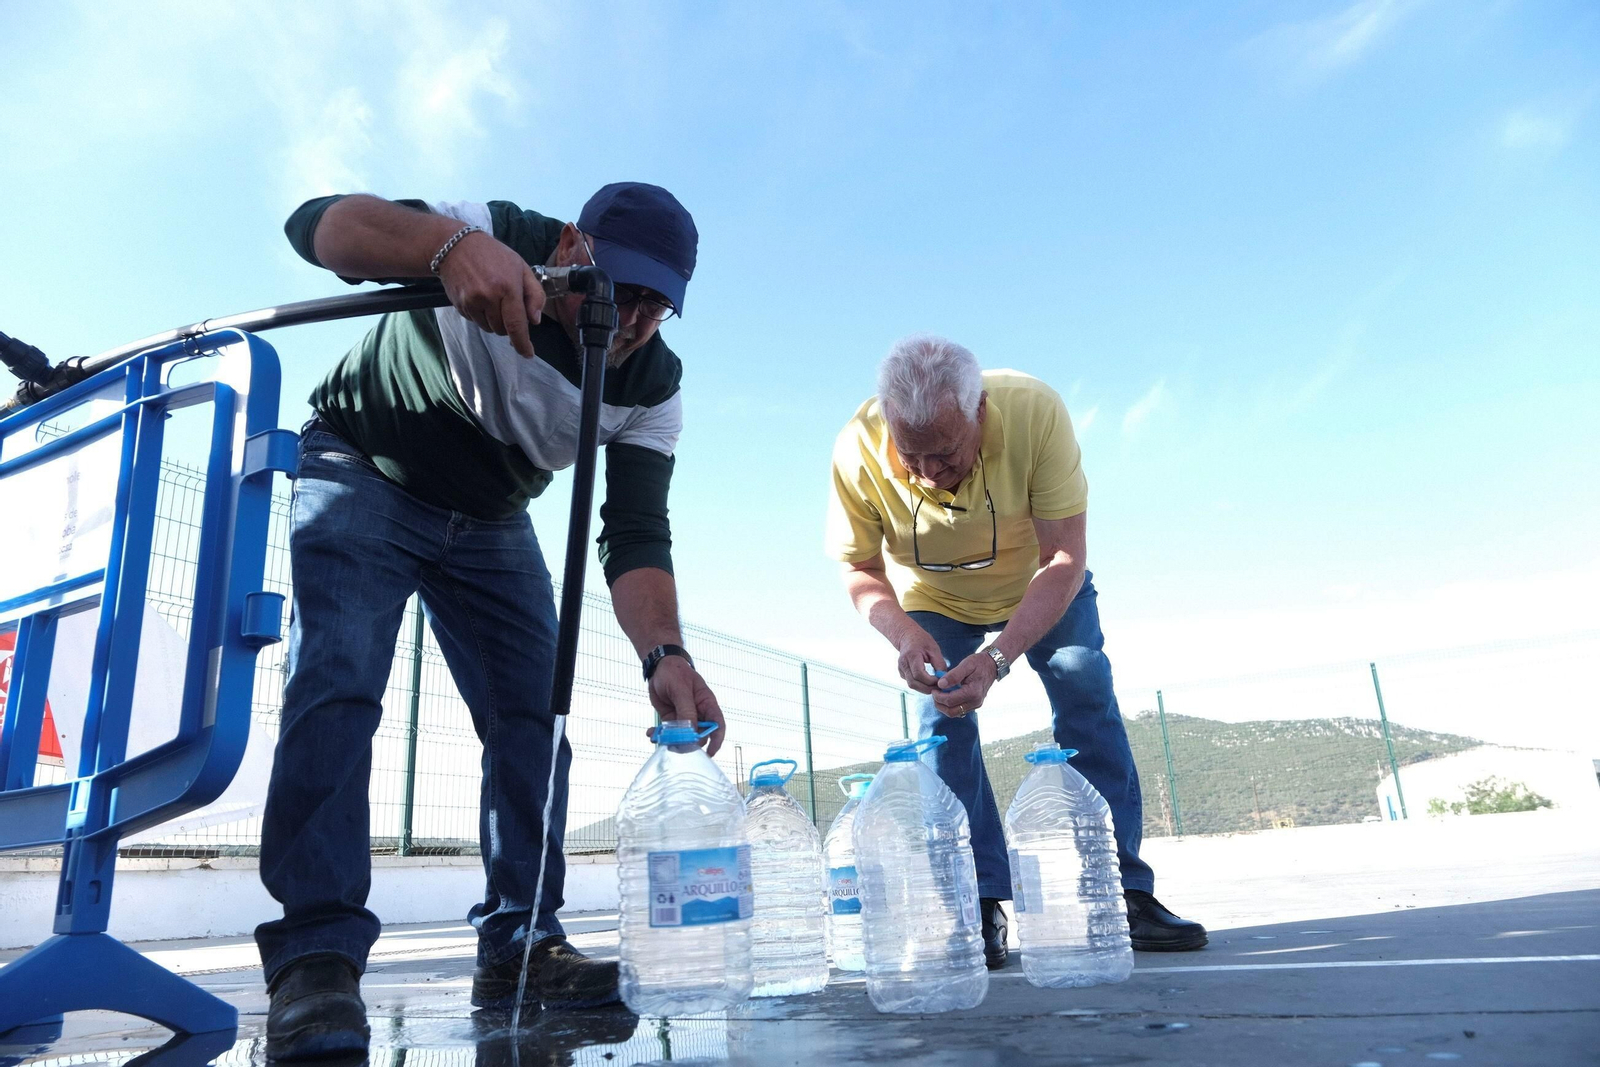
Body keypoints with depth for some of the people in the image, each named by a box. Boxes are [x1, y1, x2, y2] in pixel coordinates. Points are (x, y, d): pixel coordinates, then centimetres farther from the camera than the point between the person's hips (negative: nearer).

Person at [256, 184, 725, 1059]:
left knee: (534, 716, -6)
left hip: (489, 522, 4)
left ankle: (518, 944, 2)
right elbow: (315, 224, -39)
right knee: (336, 684, -22)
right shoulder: (498, 243, -28)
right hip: (363, 480, -3)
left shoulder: (653, 387, -18)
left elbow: (635, 536, -24)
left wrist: (664, 654, -44)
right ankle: (316, 955, -19)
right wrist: (451, 245, -60)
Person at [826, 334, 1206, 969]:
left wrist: (998, 657, -46)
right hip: (932, 603, 1)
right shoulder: (857, 454, -33)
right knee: (942, 724, -12)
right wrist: (902, 633, -38)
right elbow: (858, 568, -18)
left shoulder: (1035, 411, -37)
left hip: (1042, 585, 0)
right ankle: (981, 906, -3)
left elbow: (1064, 561, -34)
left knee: (1086, 696, -12)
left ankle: (1124, 893, -3)